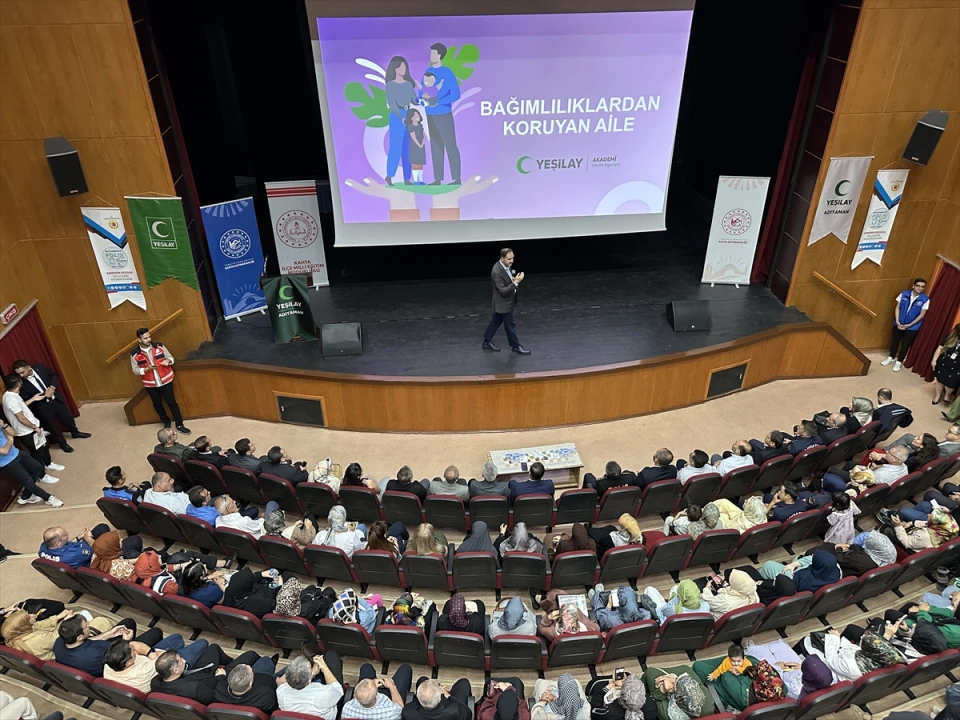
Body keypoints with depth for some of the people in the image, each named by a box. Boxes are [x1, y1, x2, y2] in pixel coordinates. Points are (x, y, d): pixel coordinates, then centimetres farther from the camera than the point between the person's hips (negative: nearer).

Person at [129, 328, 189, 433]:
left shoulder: (159, 346, -7)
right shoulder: (135, 354, -10)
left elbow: (171, 357, 3)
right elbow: (135, 370, -6)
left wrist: (167, 361, -20)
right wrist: (147, 369, -24)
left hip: (165, 381, -1)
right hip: (150, 385, 1)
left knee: (172, 403, 5)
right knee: (157, 405, 17)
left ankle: (179, 425, 15)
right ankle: (166, 423, 37)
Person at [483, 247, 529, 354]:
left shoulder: (507, 265, -5)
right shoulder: (496, 272, -33)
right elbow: (503, 291, -31)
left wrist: (515, 279, 0)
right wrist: (516, 282, -37)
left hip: (506, 301, 9)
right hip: (503, 303, -9)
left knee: (496, 321, 21)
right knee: (510, 325, 8)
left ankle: (487, 342, 36)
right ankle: (515, 346, 27)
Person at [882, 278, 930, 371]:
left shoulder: (925, 300, -13)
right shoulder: (904, 294, -9)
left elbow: (922, 315, -9)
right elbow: (897, 308, -2)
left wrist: (909, 325, -14)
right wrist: (897, 321, -11)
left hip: (912, 327, -2)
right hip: (899, 324, 2)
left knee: (905, 345, 7)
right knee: (894, 341, 16)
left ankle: (899, 362, 24)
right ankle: (890, 358, 36)